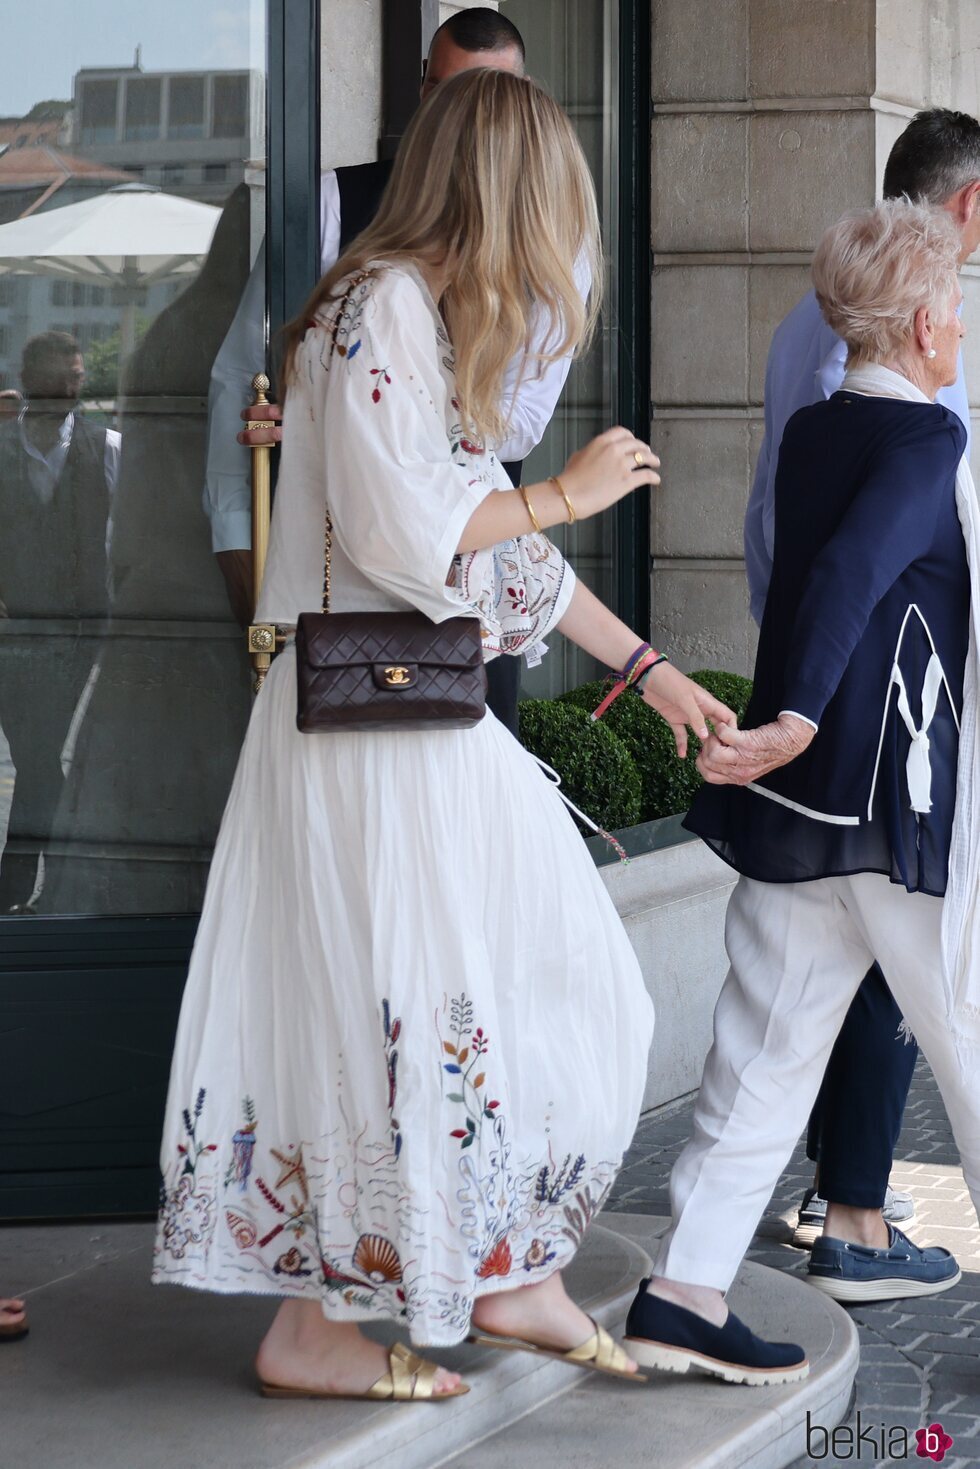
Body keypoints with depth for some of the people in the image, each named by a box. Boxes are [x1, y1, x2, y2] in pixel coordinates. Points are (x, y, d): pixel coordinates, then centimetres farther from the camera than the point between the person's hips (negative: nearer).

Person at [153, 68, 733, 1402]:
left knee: (548, 984, 11)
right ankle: (313, 1330, 6)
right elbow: (402, 530, -23)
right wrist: (570, 493, -10)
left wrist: (645, 666, 25)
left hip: (431, 723, 10)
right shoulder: (383, 306, -14)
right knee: (396, 1010, -5)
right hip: (364, 728, -10)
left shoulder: (436, 317, 17)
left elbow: (498, 540, 22)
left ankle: (510, 1281, 20)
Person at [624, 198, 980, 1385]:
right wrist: (801, 718, -31)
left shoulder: (809, 435, 12)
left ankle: (683, 1290, 6)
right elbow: (850, 570, -25)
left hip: (797, 801, 7)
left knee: (767, 1046, 8)